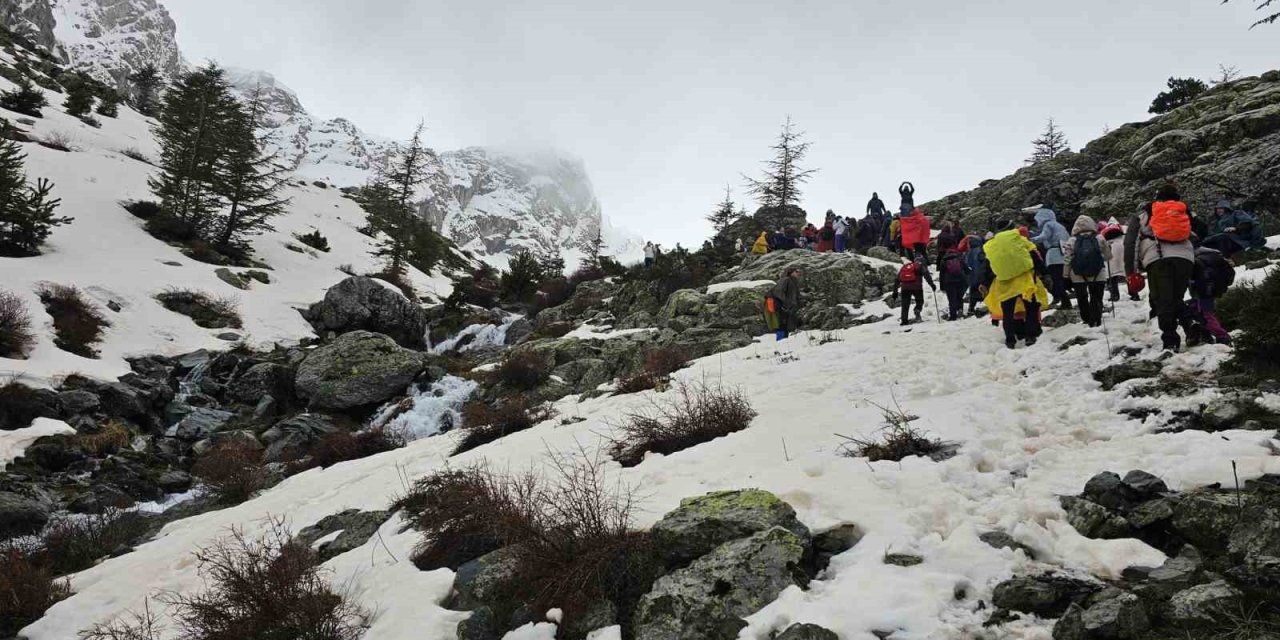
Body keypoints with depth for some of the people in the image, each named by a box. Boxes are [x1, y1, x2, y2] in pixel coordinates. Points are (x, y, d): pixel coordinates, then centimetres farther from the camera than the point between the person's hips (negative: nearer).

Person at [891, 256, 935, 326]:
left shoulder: (905, 266, 26)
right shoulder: (921, 266, 16)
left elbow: (898, 279, 23)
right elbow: (927, 275, -1)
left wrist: (895, 291, 25)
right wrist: (932, 284, -5)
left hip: (905, 287, 3)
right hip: (916, 287, -3)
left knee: (905, 305, 7)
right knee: (919, 301, 14)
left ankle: (904, 320, -2)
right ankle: (917, 310, -15)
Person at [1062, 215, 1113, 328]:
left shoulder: (1071, 241, -5)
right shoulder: (1099, 239, -5)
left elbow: (1067, 259, -5)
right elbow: (1108, 256, 4)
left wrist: (1066, 276, 2)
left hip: (1078, 277, 0)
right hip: (1098, 276, 0)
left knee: (1082, 299, 14)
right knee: (1096, 299, 10)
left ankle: (1087, 321, 14)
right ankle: (1096, 322, 2)